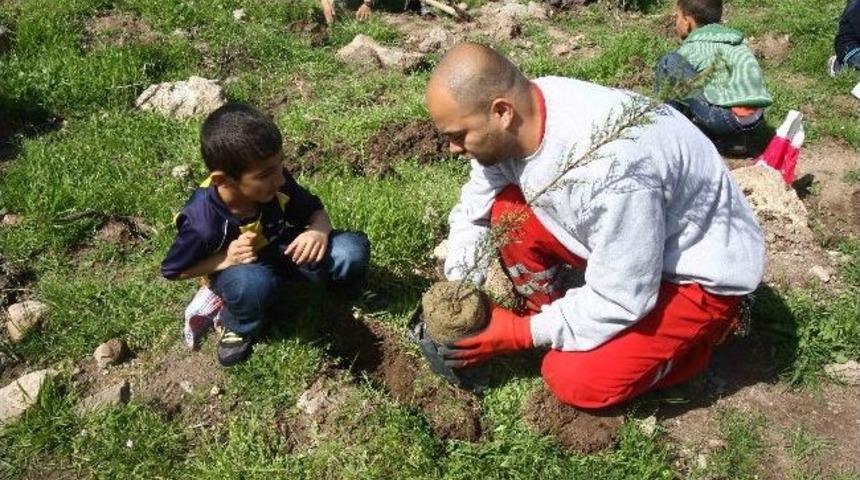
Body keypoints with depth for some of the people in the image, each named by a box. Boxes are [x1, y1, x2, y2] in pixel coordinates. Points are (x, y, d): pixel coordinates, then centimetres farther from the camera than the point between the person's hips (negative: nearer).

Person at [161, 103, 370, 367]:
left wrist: (320, 230, -30)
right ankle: (239, 328, -6)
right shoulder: (202, 221, -32)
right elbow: (172, 270, -16)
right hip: (237, 266, -3)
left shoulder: (277, 184, -24)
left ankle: (348, 293, 13)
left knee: (353, 250, -23)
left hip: (284, 250, 3)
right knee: (252, 283, -42)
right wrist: (226, 260, -30)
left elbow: (314, 210, -6)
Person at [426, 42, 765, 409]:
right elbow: (474, 211, -1)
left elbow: (621, 300, -28)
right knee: (506, 212, -11)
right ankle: (551, 321, 6)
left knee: (576, 381, -17)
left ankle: (690, 337, 7)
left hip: (701, 273, -7)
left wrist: (521, 332, -19)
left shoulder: (609, 167, -39)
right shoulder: (517, 117, -16)